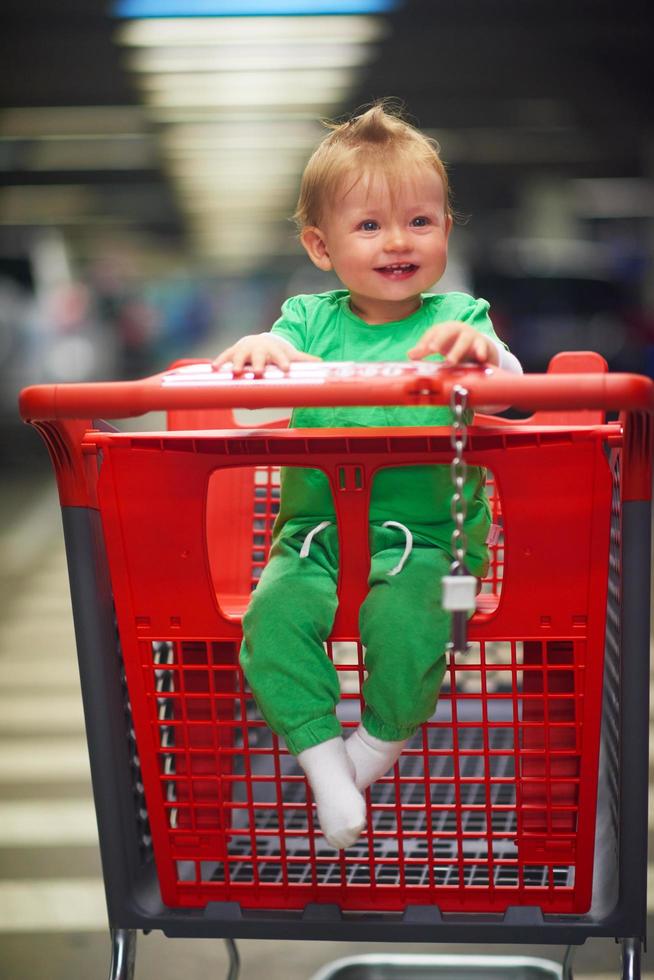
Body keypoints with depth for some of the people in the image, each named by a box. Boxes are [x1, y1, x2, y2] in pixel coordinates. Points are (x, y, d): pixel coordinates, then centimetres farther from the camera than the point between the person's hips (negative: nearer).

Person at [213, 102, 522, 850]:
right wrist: (258, 350, -30)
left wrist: (483, 353, -37)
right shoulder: (309, 318, 9)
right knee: (272, 615, -23)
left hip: (426, 531, -2)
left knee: (404, 619, -28)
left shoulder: (457, 318, 3)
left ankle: (381, 742, 3)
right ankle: (322, 758, -6)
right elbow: (250, 389, -6)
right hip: (316, 528, 2)